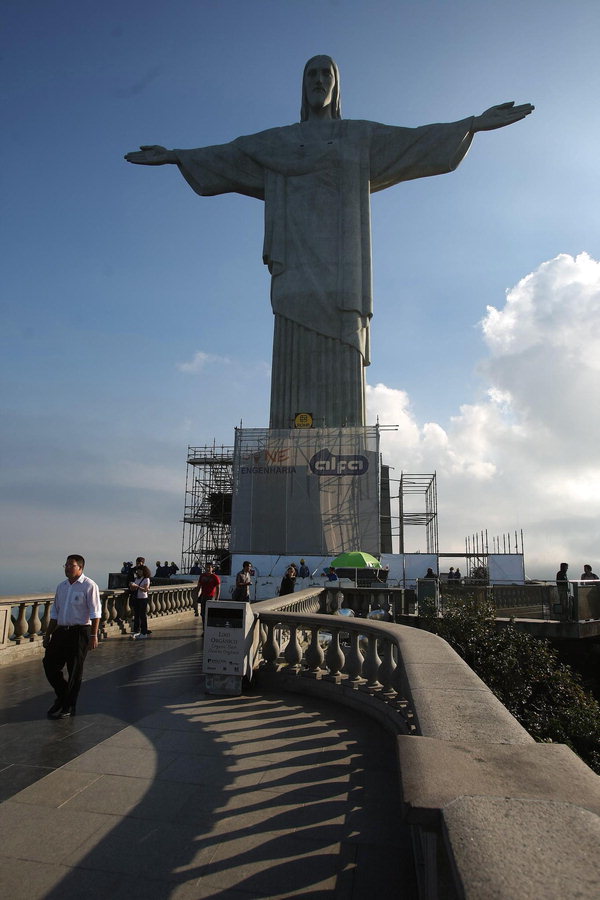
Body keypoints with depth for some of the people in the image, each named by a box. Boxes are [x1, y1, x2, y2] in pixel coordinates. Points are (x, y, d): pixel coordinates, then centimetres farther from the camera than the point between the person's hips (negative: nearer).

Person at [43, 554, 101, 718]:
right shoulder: (61, 586, 12)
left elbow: (95, 612, -12)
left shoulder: (89, 586, -9)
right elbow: (55, 612, 19)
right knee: (49, 663, 6)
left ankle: (68, 707, 18)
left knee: (75, 670, 2)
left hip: (80, 632, -7)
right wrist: (48, 635, 17)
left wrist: (93, 635, -17)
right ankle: (62, 696, 30)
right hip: (61, 631, 7)